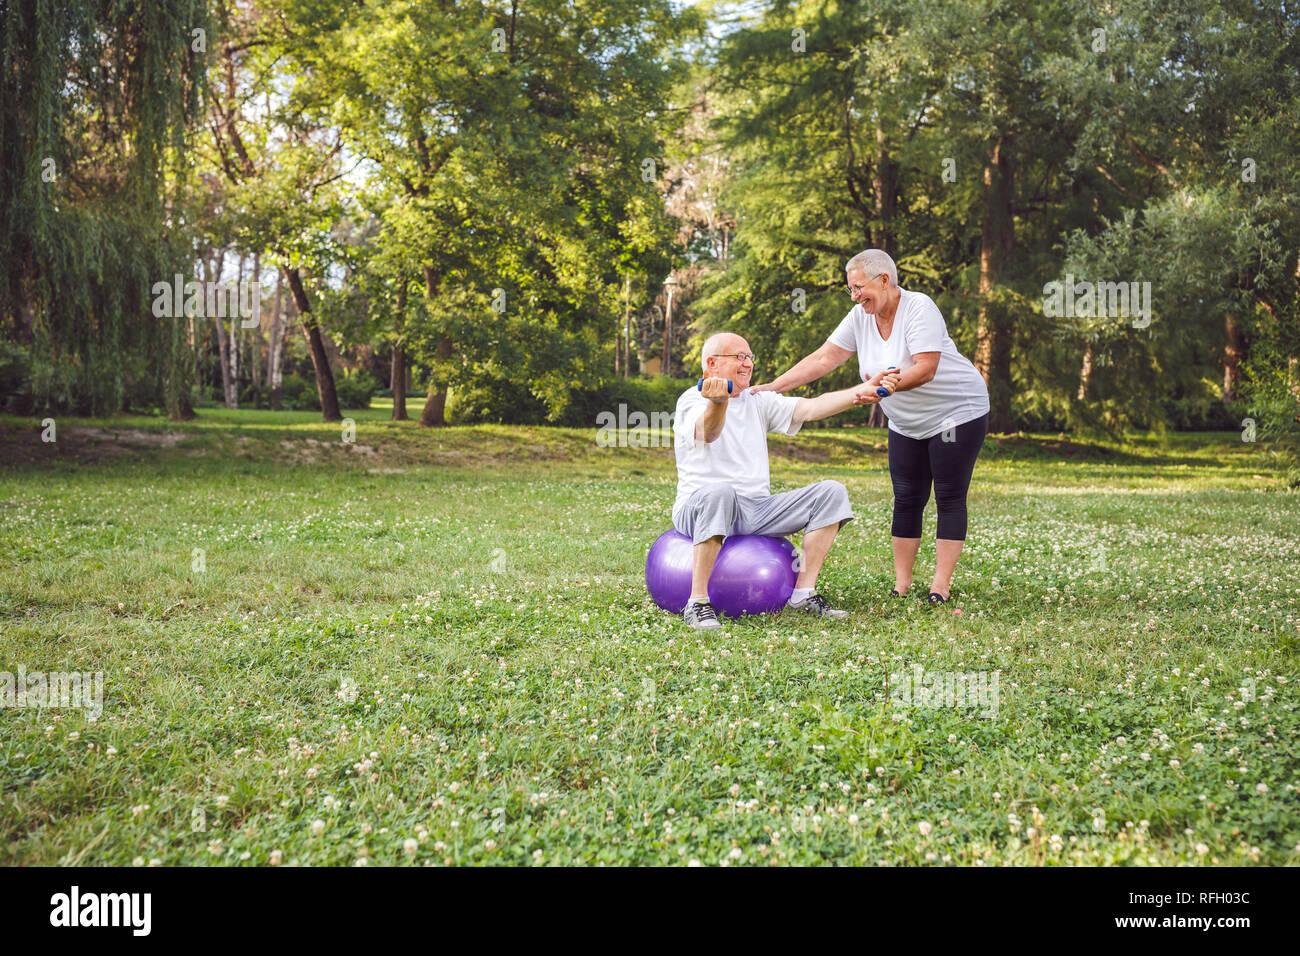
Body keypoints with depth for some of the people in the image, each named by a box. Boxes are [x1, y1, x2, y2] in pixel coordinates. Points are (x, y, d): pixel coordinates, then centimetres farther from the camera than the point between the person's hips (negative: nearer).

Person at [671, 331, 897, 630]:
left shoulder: (758, 401, 17)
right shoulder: (692, 400, -4)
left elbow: (811, 408, 5)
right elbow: (708, 433, -28)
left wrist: (862, 392, -10)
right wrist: (718, 402, -51)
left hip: (757, 510, 6)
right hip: (701, 508, -6)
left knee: (831, 493, -8)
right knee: (719, 492, -42)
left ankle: (804, 592, -7)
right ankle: (698, 602, -33)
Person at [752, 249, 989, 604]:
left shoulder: (919, 308, -22)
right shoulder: (860, 317, -3)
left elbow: (925, 370, -29)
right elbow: (823, 359, -4)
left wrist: (891, 383, -44)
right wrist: (771, 387, -11)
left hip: (958, 413, -6)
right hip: (908, 424, 7)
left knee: (949, 498, -5)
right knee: (907, 500, 4)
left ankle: (941, 586, -3)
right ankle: (901, 586, 7)